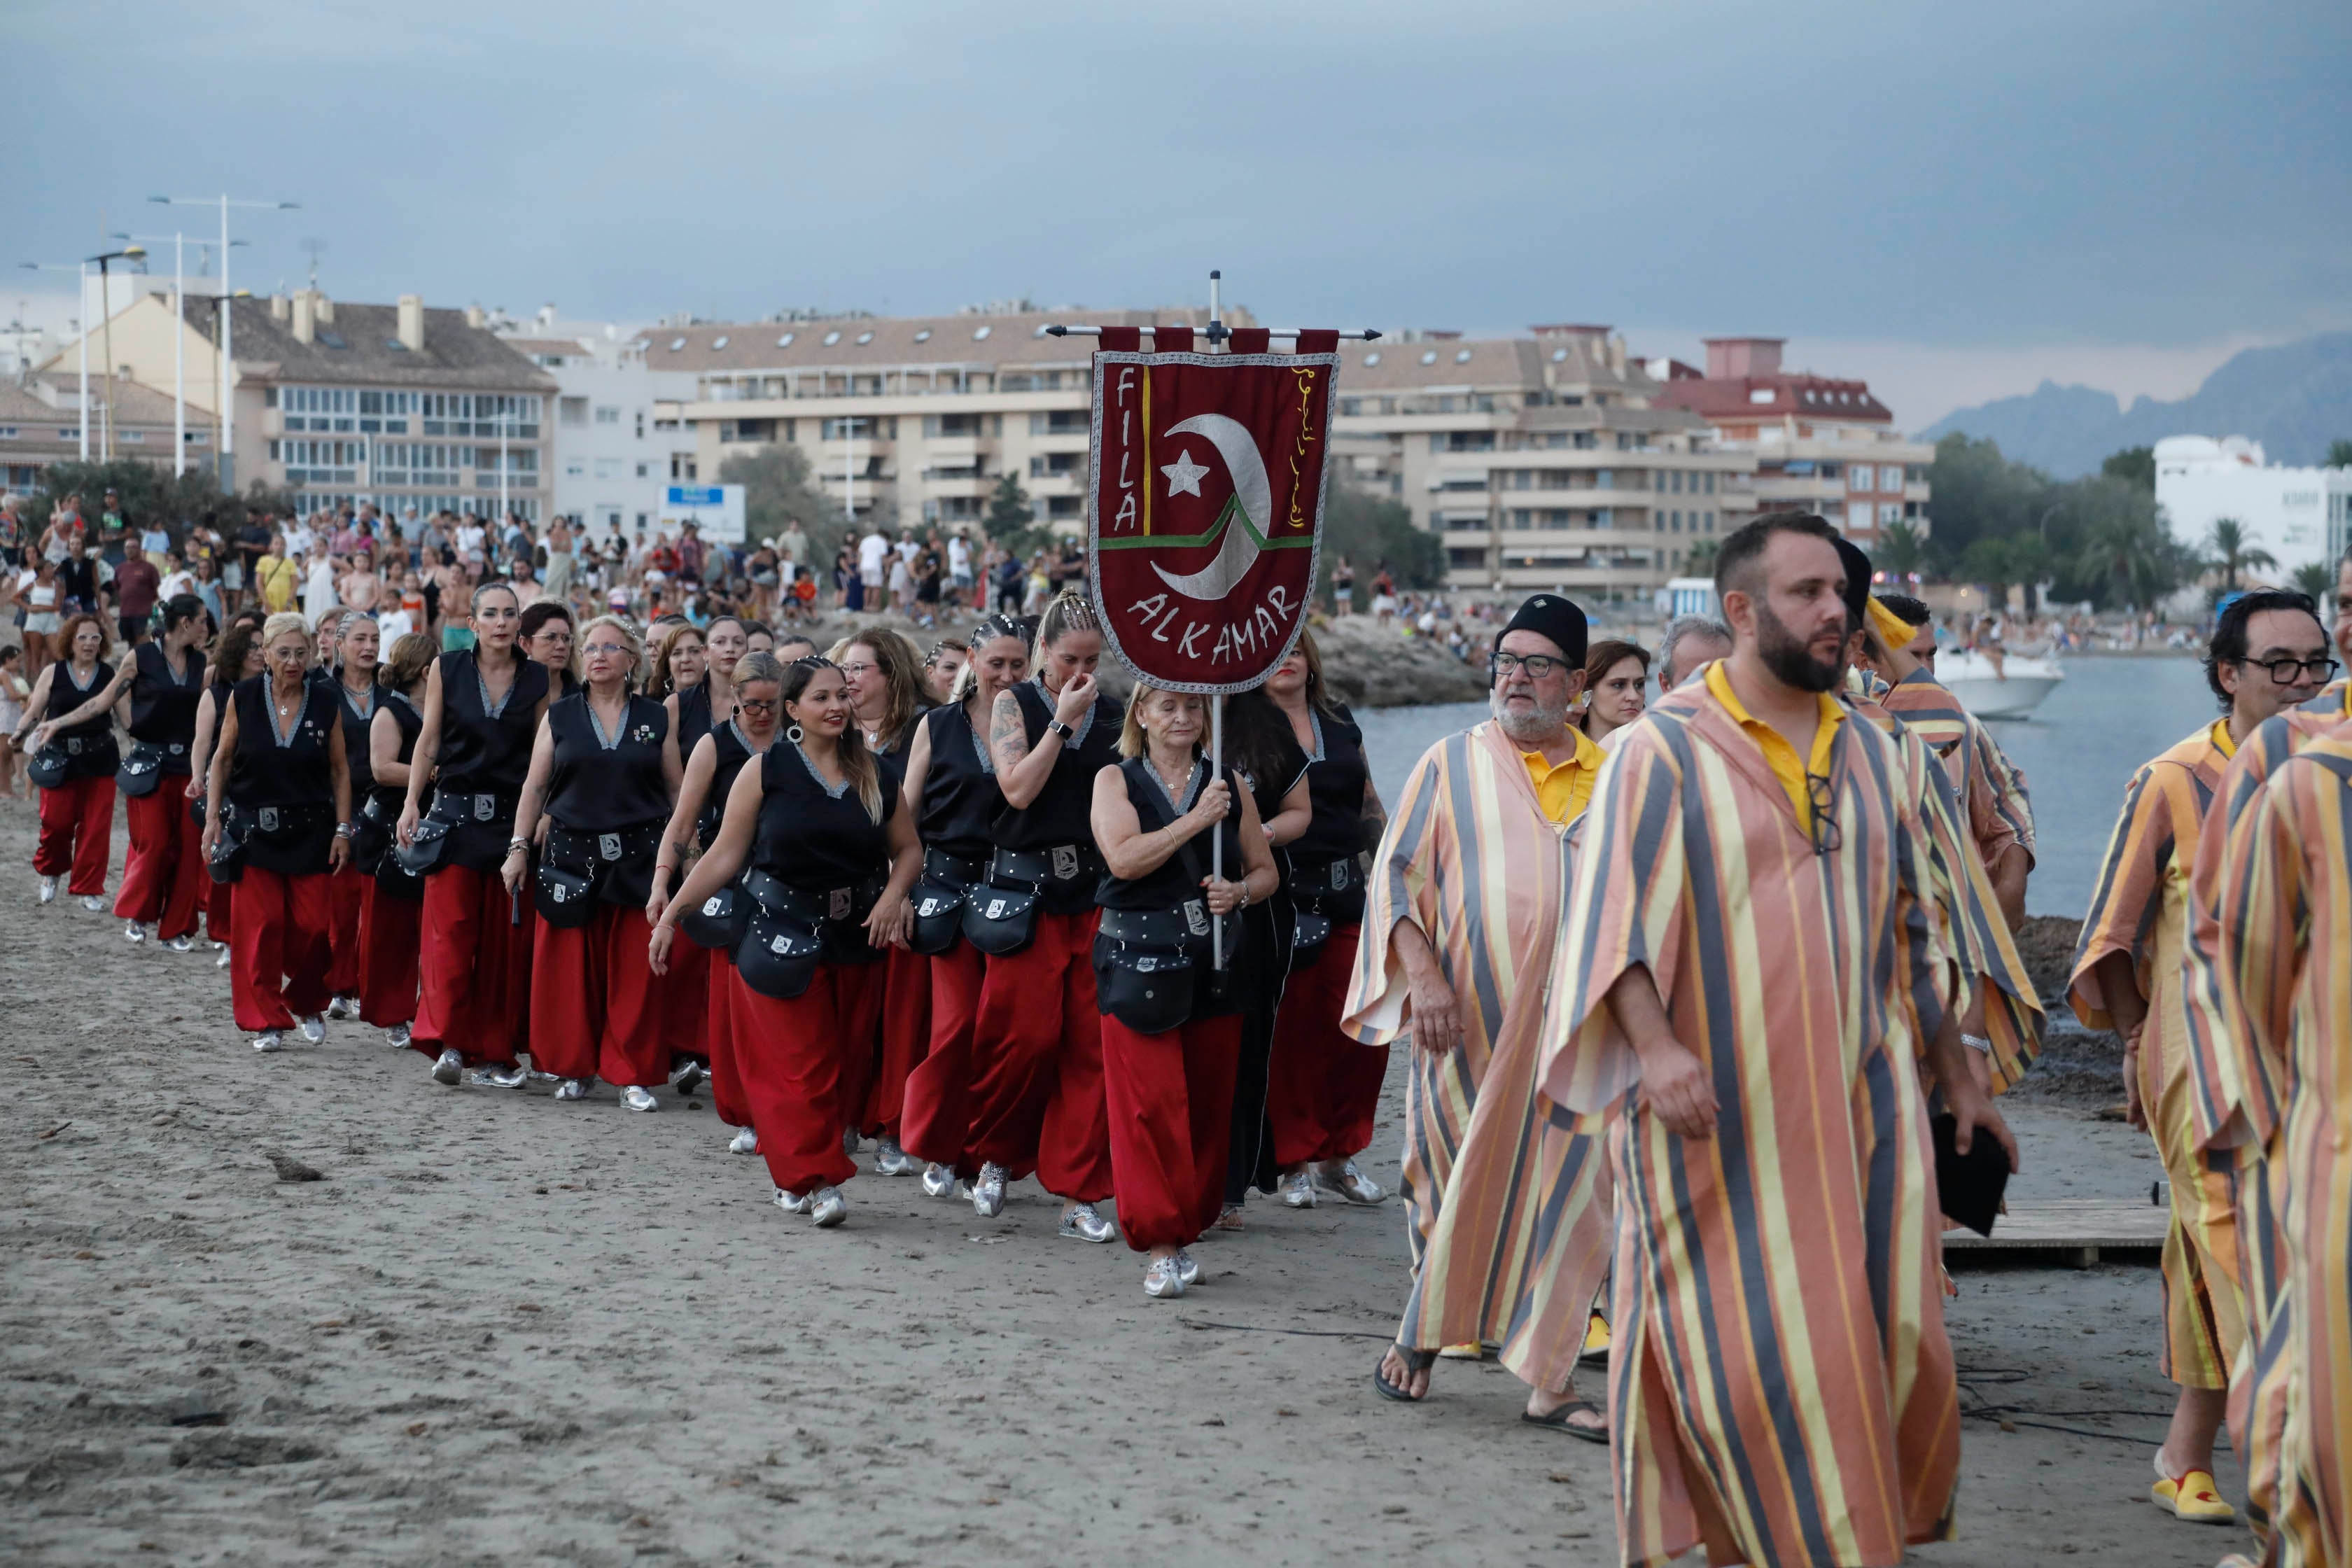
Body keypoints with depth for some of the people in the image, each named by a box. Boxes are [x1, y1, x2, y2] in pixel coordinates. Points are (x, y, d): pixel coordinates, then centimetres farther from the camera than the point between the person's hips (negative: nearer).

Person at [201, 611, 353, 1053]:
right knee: (260, 925, -5)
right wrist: (212, 818, -1)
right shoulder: (243, 697, -2)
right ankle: (265, 1020, 6)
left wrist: (343, 829, 0)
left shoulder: (324, 702, 0)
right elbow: (222, 759, 6)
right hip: (254, 828, 0)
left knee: (313, 925, -3)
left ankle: (307, 1004, 22)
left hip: (309, 830, 0)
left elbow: (340, 771, 5)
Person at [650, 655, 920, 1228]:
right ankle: (818, 1179, -1)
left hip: (854, 939, 3)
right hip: (781, 936, -3)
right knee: (794, 1062, -6)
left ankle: (797, 1180, 17)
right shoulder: (766, 771, -3)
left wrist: (893, 896, -7)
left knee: (835, 1061, 5)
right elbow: (725, 854, -4)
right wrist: (671, 914, -8)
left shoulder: (875, 774, 5)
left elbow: (908, 848, 12)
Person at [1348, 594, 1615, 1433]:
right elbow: (1396, 875, 1)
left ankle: (1549, 1379, 3)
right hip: (1469, 1020, -1)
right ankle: (1422, 1334, 27)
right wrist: (1423, 975, -12)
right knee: (1455, 1180, 6)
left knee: (1567, 1192, -3)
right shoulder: (1452, 764, 5)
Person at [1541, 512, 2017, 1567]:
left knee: (1889, 1336, 2)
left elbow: (1914, 932, 18)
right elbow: (1615, 916, -13)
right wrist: (1654, 1045, -28)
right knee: (1742, 1349, -2)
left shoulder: (1878, 756, 11)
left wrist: (1958, 1082, 19)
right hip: (1719, 1112, -4)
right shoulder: (1665, 752, -5)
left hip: (1862, 1110, 5)